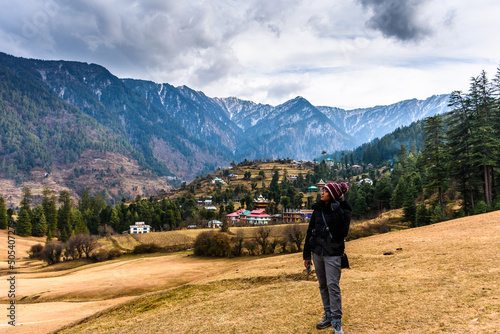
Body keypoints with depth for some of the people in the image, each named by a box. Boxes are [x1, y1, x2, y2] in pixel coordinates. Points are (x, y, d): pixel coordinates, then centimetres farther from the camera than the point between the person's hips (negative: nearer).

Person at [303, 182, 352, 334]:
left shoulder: (343, 210, -7)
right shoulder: (318, 209, 6)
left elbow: (343, 233, -19)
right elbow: (310, 231, 10)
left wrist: (337, 213, -24)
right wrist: (306, 254, 10)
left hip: (333, 253, -5)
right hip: (317, 252, 5)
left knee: (333, 285, -7)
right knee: (322, 285, 12)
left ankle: (337, 321, 4)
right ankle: (328, 316, 25)